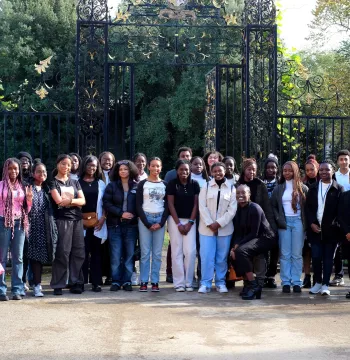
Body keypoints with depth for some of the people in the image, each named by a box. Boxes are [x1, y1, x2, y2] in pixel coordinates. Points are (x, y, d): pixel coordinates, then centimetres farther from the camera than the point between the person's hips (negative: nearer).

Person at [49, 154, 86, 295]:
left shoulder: (75, 182, 18)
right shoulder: (53, 182, 5)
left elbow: (83, 201, 7)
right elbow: (58, 201, -10)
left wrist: (68, 200, -8)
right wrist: (75, 201, 0)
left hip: (77, 220, 4)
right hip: (62, 220, -4)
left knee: (78, 252, 1)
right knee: (62, 252, -7)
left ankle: (76, 283, 7)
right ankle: (58, 285, -2)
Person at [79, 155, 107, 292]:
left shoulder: (100, 183, 13)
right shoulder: (77, 182, 5)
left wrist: (103, 218, -2)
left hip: (97, 223, 2)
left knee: (96, 252, 4)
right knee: (83, 252, -4)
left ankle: (96, 282, 7)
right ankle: (81, 281, 3)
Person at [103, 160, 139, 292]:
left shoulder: (136, 187, 6)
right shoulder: (111, 186, 5)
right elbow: (106, 203, -3)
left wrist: (134, 215, -11)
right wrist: (121, 213, -12)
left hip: (131, 225, 1)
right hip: (115, 225, -1)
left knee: (129, 254, 3)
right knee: (116, 255, -1)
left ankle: (127, 281, 11)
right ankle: (115, 281, 7)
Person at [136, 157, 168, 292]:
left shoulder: (165, 184, 9)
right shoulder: (142, 184, 4)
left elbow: (167, 205, 7)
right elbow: (138, 205, 0)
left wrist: (161, 223, -5)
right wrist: (147, 223, -7)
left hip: (160, 219, 2)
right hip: (145, 218, -2)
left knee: (157, 253, 1)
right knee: (145, 252, -3)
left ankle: (155, 282, 6)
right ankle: (143, 282, 1)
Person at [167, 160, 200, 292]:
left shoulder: (194, 184, 4)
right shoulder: (172, 184, -1)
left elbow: (195, 204, 3)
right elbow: (170, 204, -3)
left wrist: (190, 222, -5)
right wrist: (178, 224, -7)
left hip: (190, 220, 1)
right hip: (175, 220, -1)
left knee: (190, 251, -5)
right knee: (177, 251, -1)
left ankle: (188, 282, 4)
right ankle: (179, 283, 3)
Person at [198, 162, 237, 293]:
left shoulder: (231, 188, 5)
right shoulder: (205, 187, 5)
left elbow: (232, 209, -2)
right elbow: (202, 207, -2)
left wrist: (219, 223, -11)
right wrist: (210, 224, -12)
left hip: (224, 228, 1)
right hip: (207, 227, -1)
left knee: (222, 257, 5)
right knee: (206, 256, -4)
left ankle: (221, 282, 14)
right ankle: (205, 283, 1)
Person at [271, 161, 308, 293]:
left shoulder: (302, 188, 4)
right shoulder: (278, 189, 9)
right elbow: (273, 206, 10)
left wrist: (305, 222, -6)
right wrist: (278, 219, -3)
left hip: (298, 222, -1)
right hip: (284, 223, 1)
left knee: (297, 254, 1)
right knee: (285, 254, 2)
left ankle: (296, 282, 5)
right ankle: (285, 282, 5)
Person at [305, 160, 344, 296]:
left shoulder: (339, 189, 0)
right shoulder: (313, 188, 9)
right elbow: (307, 207, 6)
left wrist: (335, 225, -13)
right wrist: (312, 223, -7)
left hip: (331, 229, -2)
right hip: (315, 228, 2)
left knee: (328, 257, 3)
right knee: (316, 257, 2)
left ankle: (325, 284, 9)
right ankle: (318, 282, 16)